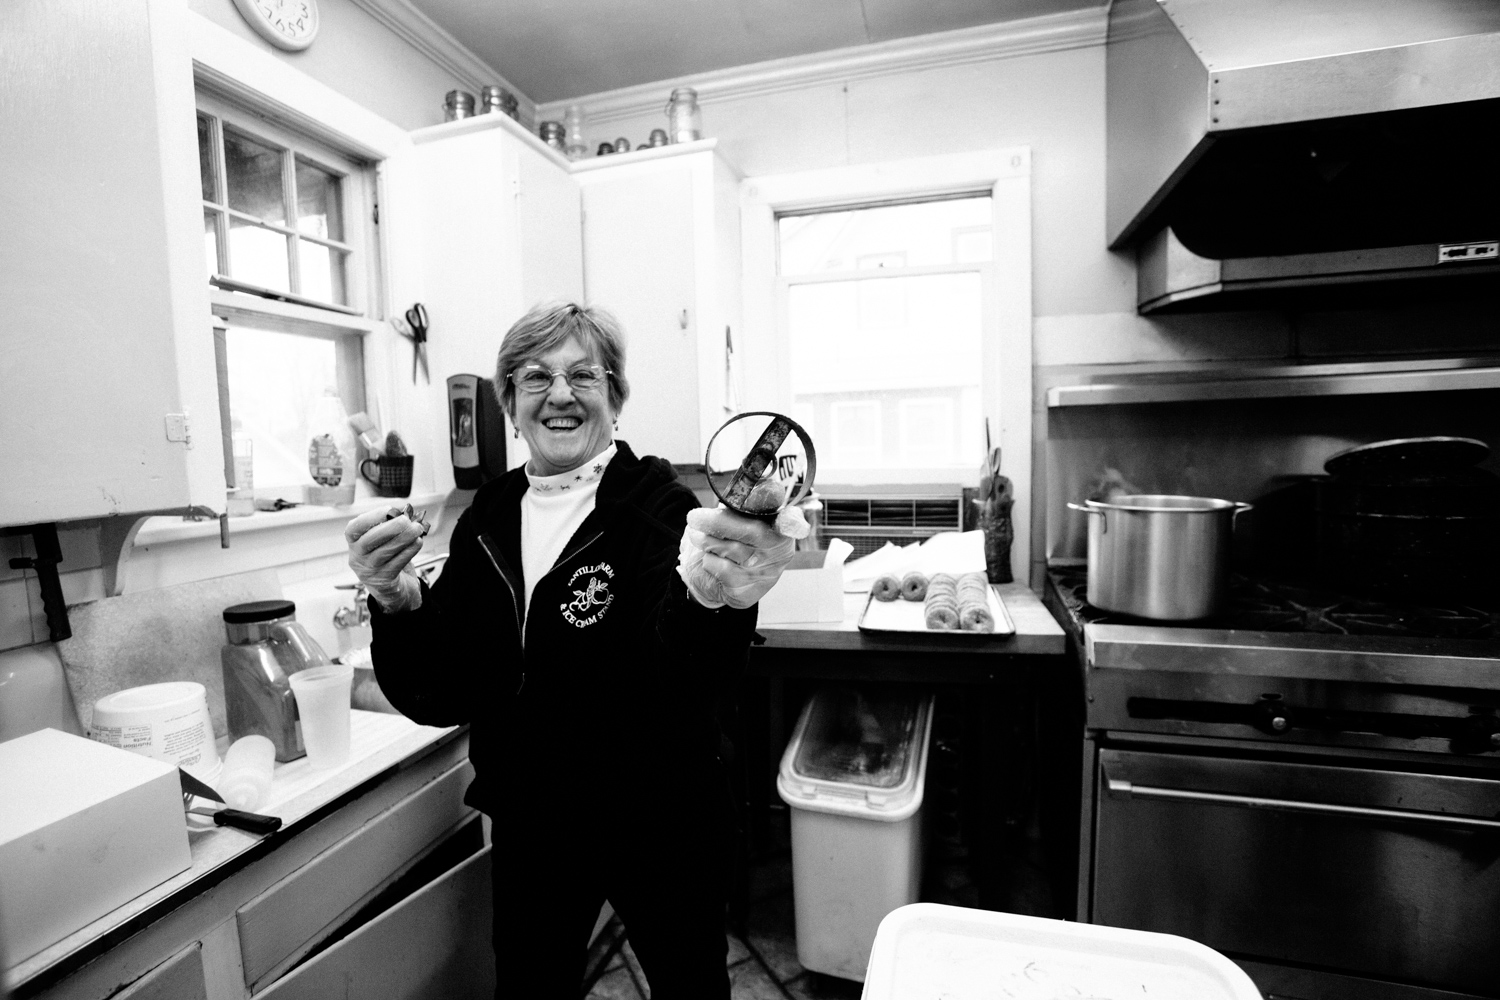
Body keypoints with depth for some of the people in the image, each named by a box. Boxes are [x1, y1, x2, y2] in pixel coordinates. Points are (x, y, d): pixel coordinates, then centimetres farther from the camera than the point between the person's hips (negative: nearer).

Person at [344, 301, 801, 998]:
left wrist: (711, 600, -51)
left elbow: (686, 678, -30)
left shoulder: (658, 506, -16)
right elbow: (440, 699, -3)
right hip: (528, 831, 4)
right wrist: (399, 603, -21)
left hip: (658, 829, -3)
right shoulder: (485, 521, -2)